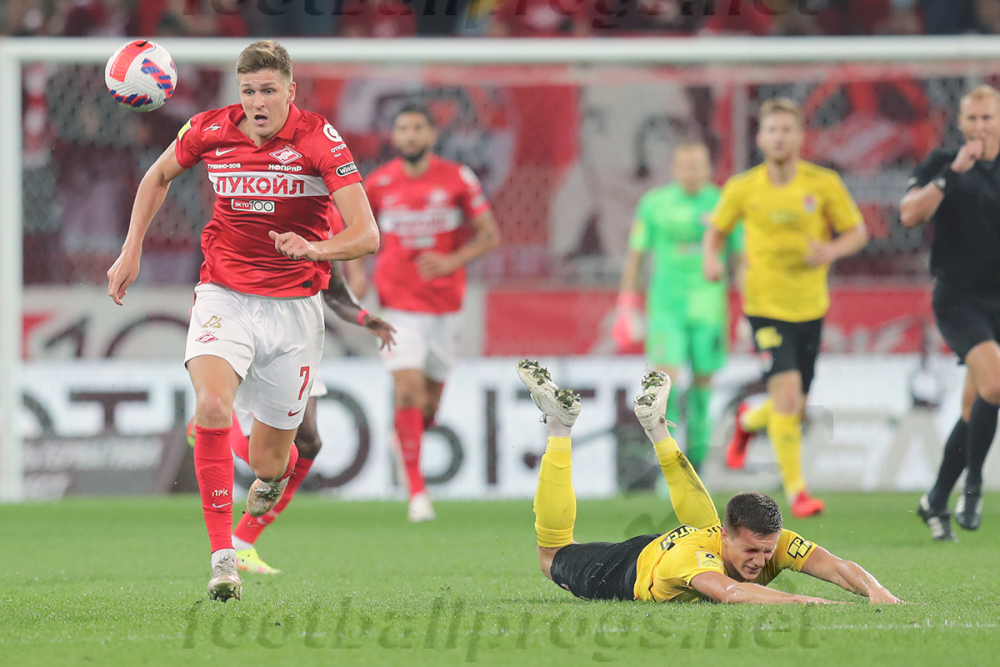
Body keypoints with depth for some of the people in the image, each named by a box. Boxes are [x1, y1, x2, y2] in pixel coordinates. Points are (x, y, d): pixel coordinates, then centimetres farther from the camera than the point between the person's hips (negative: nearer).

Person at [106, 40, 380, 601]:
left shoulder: (319, 140, -12)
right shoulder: (211, 131, -4)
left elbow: (367, 235, -19)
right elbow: (159, 177, 19)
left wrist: (315, 248, -38)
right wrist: (132, 250, 14)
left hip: (294, 306, -1)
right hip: (225, 297, 1)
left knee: (268, 461, 5)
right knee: (212, 407, -29)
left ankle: (277, 468, 47)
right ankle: (223, 557, -25)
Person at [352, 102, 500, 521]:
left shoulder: (457, 179, -4)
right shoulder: (378, 184, -1)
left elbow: (490, 234, -2)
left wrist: (452, 261, -18)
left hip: (445, 305, 1)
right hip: (399, 306, -1)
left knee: (429, 402, 9)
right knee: (408, 390, -17)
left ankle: (404, 437, 45)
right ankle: (417, 491, -12)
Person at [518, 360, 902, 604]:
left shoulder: (775, 543, -37)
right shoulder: (692, 555, -50)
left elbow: (839, 567, -46)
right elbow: (730, 592, -68)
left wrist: (876, 591, -66)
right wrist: (801, 601, -79)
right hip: (632, 568, -4)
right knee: (553, 555, 23)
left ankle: (655, 423, 40)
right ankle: (559, 426, 28)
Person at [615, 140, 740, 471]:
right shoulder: (654, 204, 2)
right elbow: (634, 255, 9)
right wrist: (626, 308, 5)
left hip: (708, 310, 1)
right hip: (665, 307, -1)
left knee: (703, 381, 4)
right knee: (666, 377, -14)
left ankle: (696, 461, 17)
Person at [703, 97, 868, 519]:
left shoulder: (824, 184, -5)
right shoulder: (742, 189, -5)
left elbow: (858, 232, 3)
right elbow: (716, 230, 11)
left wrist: (831, 250, -19)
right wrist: (711, 258, -10)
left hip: (810, 306, 2)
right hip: (766, 305, -2)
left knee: (794, 409, 11)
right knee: (787, 393, -19)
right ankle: (795, 489, -10)